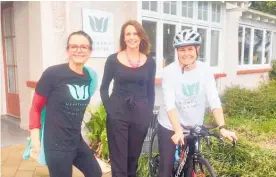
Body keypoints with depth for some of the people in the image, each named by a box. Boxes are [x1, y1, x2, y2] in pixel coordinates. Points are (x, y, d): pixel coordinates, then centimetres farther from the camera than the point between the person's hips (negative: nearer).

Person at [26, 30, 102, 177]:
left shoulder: (90, 76, 0)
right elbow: (35, 108, -10)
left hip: (77, 142, 7)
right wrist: (35, 140, -11)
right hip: (56, 145, -6)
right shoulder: (52, 74, -17)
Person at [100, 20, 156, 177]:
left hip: (140, 114, 2)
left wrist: (149, 113, 3)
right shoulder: (113, 60, -1)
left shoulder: (149, 62, 5)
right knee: (118, 159, 2)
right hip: (118, 114, -2)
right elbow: (104, 88, 4)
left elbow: (150, 90, 9)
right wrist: (110, 109, -6)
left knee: (134, 157, 14)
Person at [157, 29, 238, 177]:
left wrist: (222, 128, -28)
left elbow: (214, 100, -17)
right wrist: (178, 130, -37)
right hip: (170, 127, -2)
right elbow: (170, 104, -25)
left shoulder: (205, 71, -10)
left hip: (194, 127, 3)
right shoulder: (169, 71, -17)